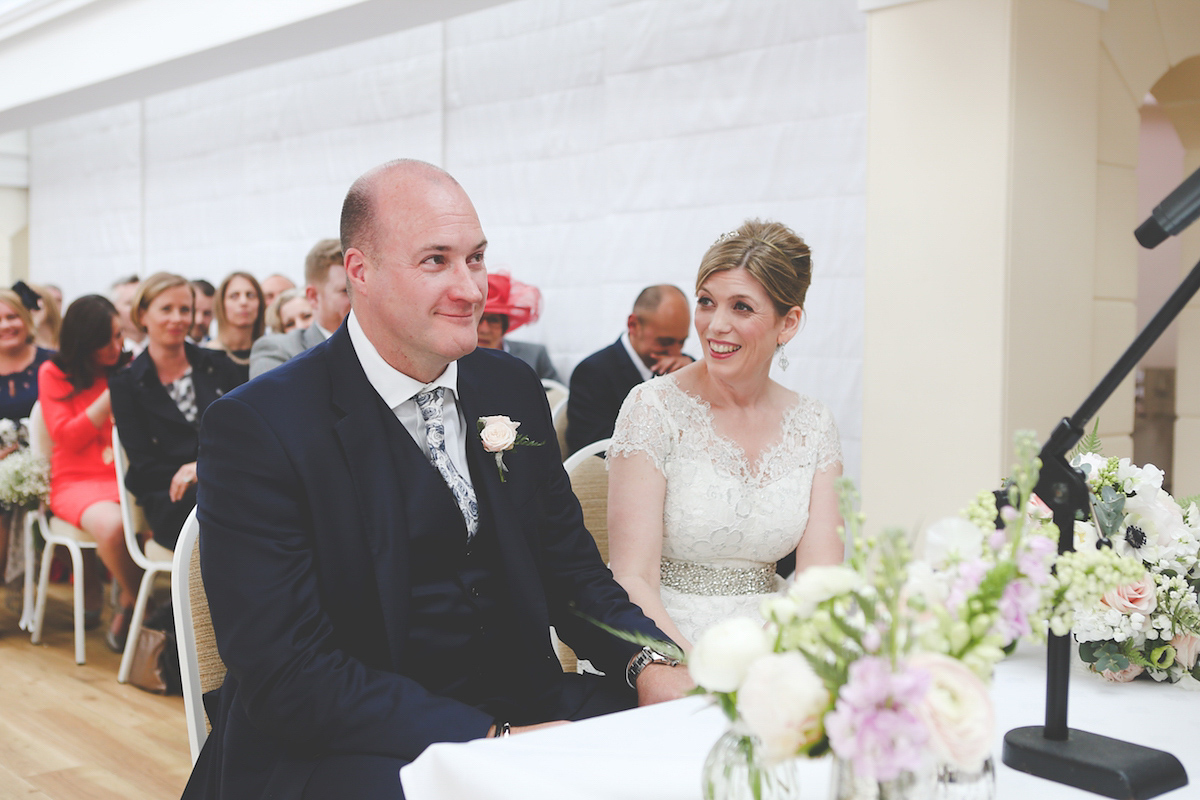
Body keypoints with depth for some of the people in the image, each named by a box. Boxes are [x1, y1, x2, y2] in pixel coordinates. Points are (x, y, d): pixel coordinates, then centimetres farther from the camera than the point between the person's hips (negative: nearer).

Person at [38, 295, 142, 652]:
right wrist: (113, 393, -10)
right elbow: (67, 437, -3)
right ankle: (139, 602, -9)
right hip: (78, 480, -2)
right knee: (112, 525, -38)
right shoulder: (54, 373, 8)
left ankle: (128, 609, -11)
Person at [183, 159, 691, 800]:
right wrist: (494, 741, -25)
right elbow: (289, 675, -19)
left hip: (522, 705, 5)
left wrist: (649, 664, -9)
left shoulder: (513, 391, 6)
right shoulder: (255, 427, -13)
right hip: (342, 744, -4)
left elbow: (570, 569, 12)